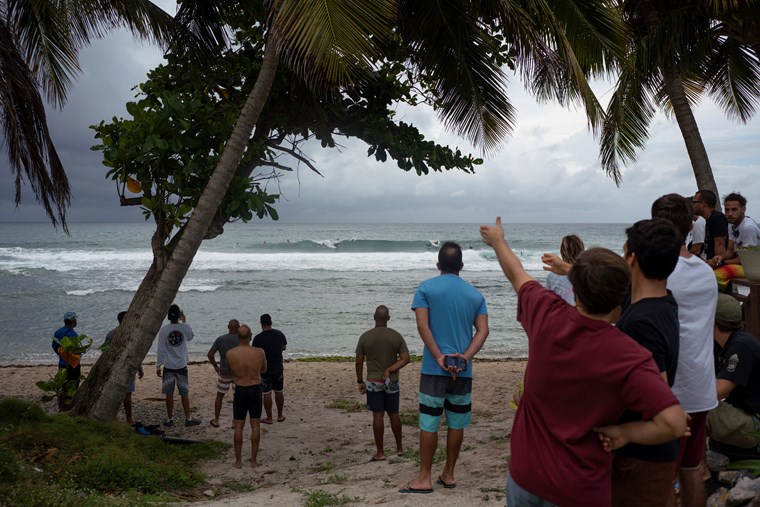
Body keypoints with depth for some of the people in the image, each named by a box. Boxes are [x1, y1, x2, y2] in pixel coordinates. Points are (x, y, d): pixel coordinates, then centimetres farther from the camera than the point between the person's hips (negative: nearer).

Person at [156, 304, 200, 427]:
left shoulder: (164, 330, -11)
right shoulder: (185, 327, -8)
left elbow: (161, 350, -8)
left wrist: (158, 366, 1)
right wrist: (184, 322, 22)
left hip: (168, 367, -1)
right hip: (182, 366, 1)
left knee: (169, 394, 8)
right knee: (185, 393, 8)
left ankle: (169, 419, 15)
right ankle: (188, 419, 14)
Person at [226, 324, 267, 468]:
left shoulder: (230, 354, -13)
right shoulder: (259, 352, -13)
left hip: (240, 391, 0)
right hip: (255, 390, 0)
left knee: (238, 426, 9)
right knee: (255, 425, 9)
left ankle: (238, 460, 16)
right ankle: (254, 460, 13)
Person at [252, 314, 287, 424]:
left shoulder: (258, 338, -15)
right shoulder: (279, 334, -2)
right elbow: (284, 347, 15)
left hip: (264, 369, -4)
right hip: (278, 368, 4)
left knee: (267, 393, 4)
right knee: (279, 392, 15)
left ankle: (269, 418, 10)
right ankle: (280, 416, 23)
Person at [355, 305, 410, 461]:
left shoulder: (365, 337, -7)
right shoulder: (396, 336, -2)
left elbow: (359, 362, -3)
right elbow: (405, 359, -8)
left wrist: (360, 381, 6)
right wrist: (389, 370, -9)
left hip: (373, 382, -2)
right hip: (392, 382, 2)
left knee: (377, 416, 0)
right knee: (394, 414, 14)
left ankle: (380, 452, 4)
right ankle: (399, 448, 24)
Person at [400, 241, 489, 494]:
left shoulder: (426, 288, -1)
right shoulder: (475, 294, 8)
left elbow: (423, 326, -12)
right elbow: (483, 330, -3)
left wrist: (440, 357, -13)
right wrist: (465, 357, -10)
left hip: (434, 368, -3)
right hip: (463, 370, 3)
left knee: (429, 423, 2)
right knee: (456, 423, 11)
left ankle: (424, 478, 6)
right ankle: (448, 474, 21)